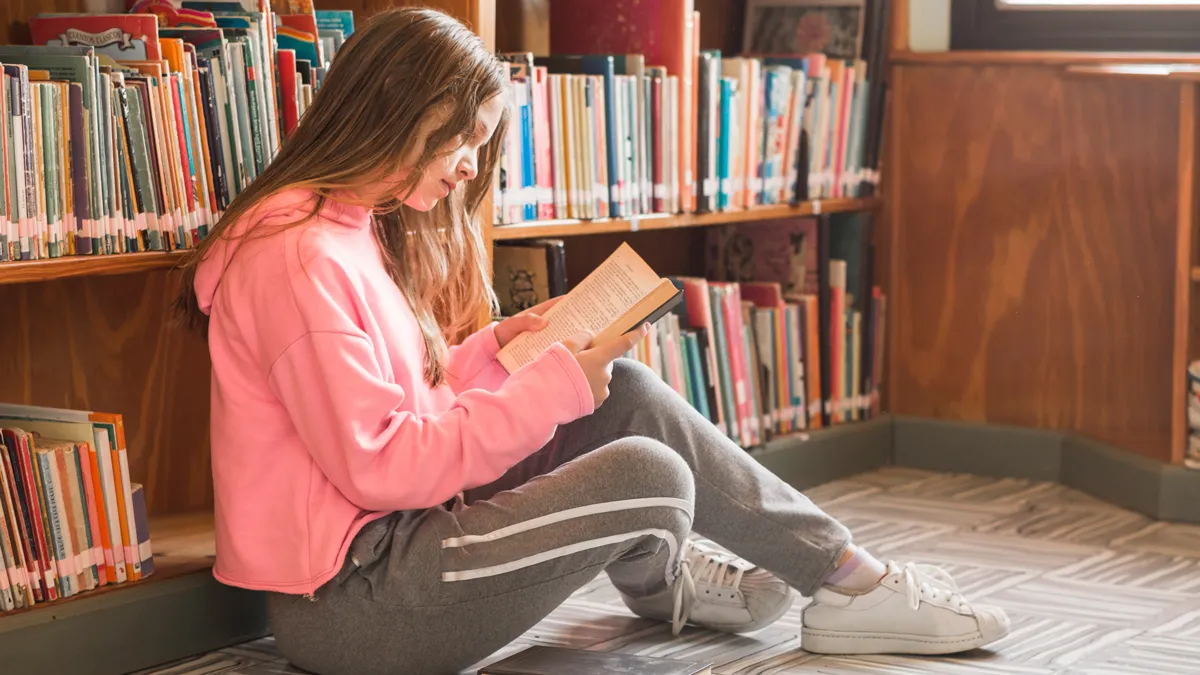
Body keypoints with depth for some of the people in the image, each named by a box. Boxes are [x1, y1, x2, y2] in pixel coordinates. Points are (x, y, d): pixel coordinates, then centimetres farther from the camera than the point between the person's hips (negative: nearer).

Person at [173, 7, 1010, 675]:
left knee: (628, 393, 4)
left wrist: (493, 351, 1)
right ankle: (666, 582, 18)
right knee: (648, 475, -18)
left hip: (392, 533, 10)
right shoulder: (301, 257, -20)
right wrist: (548, 388, -19)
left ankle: (844, 573, 11)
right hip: (344, 601, -10)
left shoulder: (358, 229, 13)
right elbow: (378, 466, -24)